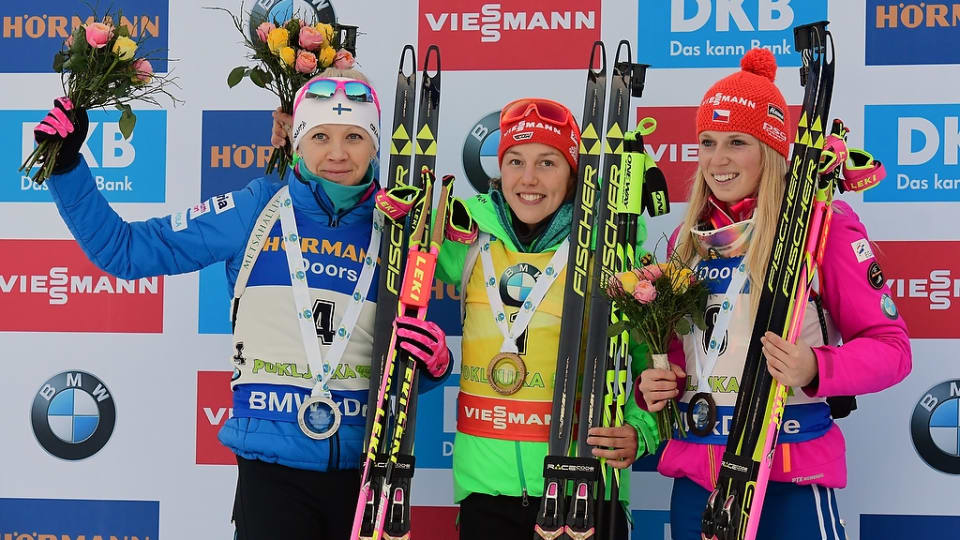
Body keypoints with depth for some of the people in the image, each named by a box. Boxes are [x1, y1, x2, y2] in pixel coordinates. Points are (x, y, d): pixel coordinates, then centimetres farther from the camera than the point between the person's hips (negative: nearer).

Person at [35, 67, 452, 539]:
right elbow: (125, 250, 1)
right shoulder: (257, 209, -2)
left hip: (365, 466, 2)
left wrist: (433, 360, -10)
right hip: (272, 465, -2)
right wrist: (66, 166, -6)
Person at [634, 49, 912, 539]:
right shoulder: (688, 238, 10)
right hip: (694, 479, 5)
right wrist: (655, 384, 0)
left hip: (790, 480, -5)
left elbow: (889, 344, -6)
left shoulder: (825, 226, -7)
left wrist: (815, 369, -24)